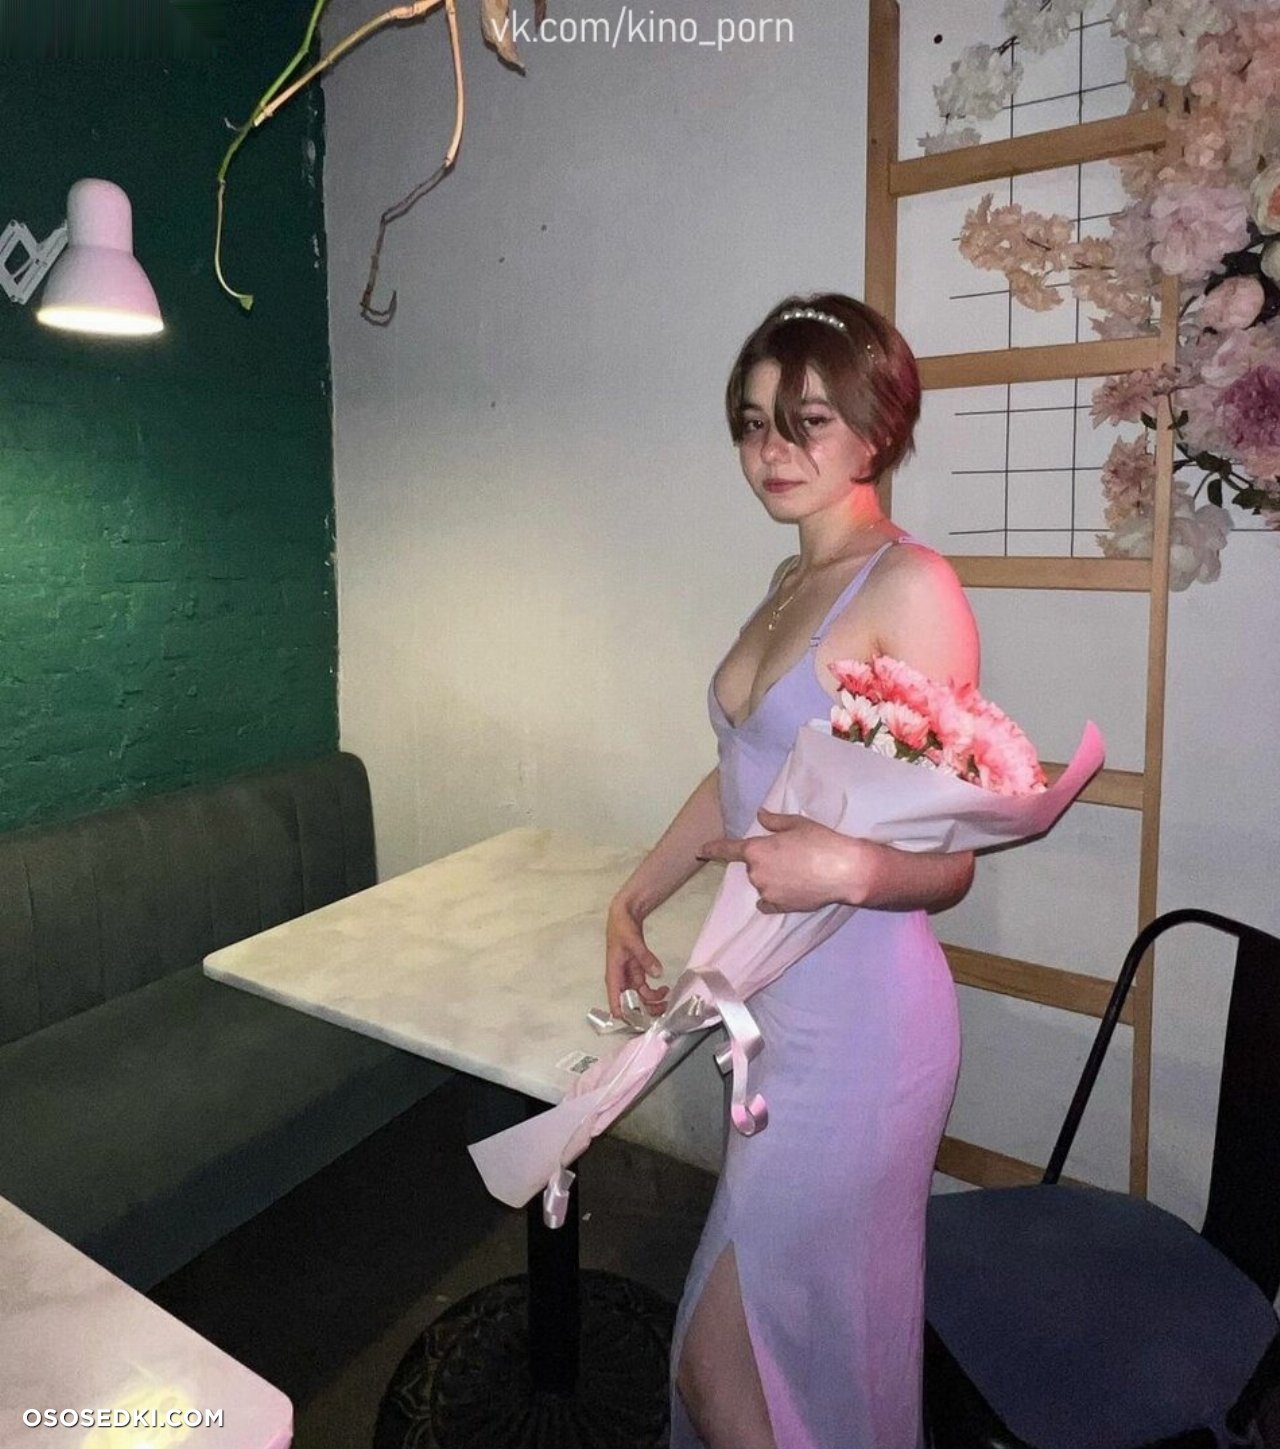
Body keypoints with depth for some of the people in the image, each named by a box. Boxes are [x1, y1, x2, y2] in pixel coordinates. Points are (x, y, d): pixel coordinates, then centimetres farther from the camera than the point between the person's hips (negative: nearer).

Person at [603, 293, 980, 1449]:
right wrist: (634, 901, 19)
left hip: (858, 1018, -8)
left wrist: (849, 869, -34)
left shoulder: (912, 587, -15)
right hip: (782, 1004, 8)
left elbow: (948, 864, -15)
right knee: (819, 1333, 24)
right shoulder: (789, 584, 11)